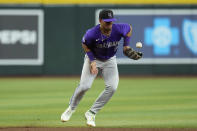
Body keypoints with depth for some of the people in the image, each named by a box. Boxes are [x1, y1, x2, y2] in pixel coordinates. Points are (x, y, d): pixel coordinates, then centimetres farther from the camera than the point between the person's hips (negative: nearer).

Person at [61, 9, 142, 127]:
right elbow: (85, 45, -9)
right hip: (93, 58, -2)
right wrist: (92, 61, -18)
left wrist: (126, 47, -7)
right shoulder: (92, 34, -30)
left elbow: (129, 28, -2)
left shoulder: (119, 29, -25)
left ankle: (91, 113, -3)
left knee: (112, 87, -16)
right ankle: (71, 108, 15)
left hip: (110, 61, 2)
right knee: (84, 86, -15)